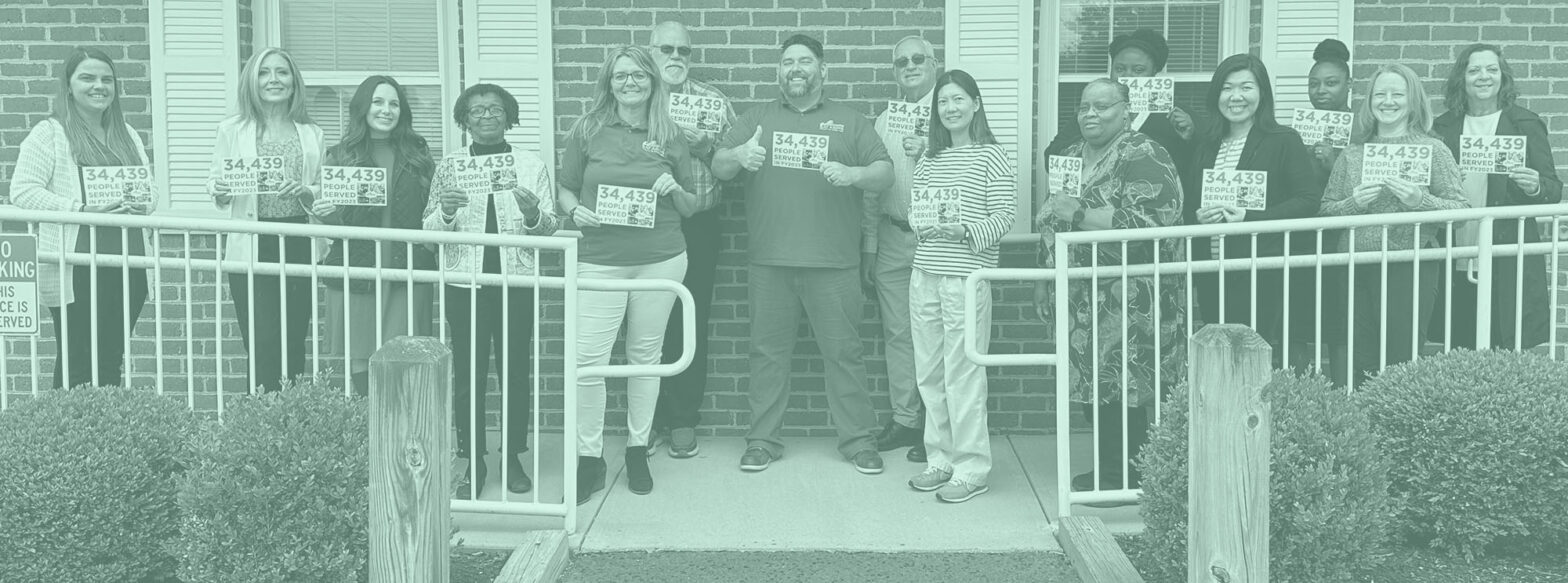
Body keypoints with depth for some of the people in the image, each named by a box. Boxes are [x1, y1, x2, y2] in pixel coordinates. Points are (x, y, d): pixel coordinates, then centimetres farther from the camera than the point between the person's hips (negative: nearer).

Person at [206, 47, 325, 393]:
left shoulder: (311, 135, 10)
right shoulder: (232, 130, 4)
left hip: (298, 247, 2)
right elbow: (213, 183, 6)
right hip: (252, 249, -2)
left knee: (294, 346, 5)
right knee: (264, 348, -8)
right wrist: (219, 190, -16)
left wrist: (304, 192, -11)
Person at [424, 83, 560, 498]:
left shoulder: (532, 166, 5)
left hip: (517, 281, 0)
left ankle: (513, 457, 17)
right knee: (468, 374, 2)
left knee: (516, 371, 4)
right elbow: (428, 233, 3)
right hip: (464, 282, 0)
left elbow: (551, 228, 1)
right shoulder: (448, 167, 7)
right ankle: (473, 462, 12)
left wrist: (533, 214, -20)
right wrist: (446, 211, -17)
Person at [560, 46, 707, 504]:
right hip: (598, 263, -1)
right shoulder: (587, 130, 3)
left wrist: (674, 190, -9)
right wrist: (574, 211, -11)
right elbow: (564, 189, 9)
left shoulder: (670, 136, 6)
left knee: (646, 356, 9)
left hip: (660, 261, 1)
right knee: (587, 359, -8)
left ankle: (638, 449, 23)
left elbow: (692, 208, 11)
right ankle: (589, 457, 5)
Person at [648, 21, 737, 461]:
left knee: (691, 323, 3)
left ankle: (684, 421, 12)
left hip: (697, 226, 1)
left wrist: (706, 147, -12)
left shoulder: (713, 102, 9)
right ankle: (647, 420, 14)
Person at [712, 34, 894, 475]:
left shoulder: (850, 122, 10)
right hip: (770, 261, 2)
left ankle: (859, 440, 8)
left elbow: (885, 174, 5)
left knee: (843, 351, 0)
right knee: (768, 352, 5)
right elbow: (718, 168, 8)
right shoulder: (757, 119, 14)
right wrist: (739, 156, -14)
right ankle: (762, 441, 12)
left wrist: (855, 174, -17)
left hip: (833, 262, -1)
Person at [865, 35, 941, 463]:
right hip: (893, 237, 5)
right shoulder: (884, 122, 15)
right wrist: (869, 246, 13)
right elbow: (872, 188, 16)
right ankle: (905, 419, 15)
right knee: (897, 331, 7)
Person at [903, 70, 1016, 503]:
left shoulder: (992, 156, -2)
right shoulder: (929, 158, 15)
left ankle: (972, 469, 3)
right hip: (924, 274, 6)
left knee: (963, 374, -5)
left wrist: (967, 232, -21)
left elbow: (1005, 215, -8)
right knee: (928, 374, 9)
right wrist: (921, 227, -2)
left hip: (967, 276, -6)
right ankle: (940, 459, 20)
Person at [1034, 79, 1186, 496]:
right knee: (1091, 385, 9)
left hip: (1129, 303, -8)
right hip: (1080, 301, 8)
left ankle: (1131, 477, 6)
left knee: (1122, 389, -6)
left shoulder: (1144, 158, -10)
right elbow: (1054, 224, 25)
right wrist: (1044, 279, 22)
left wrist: (1078, 212, -22)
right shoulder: (1072, 156, 16)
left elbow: (1147, 226, -22)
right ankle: (1108, 468, 20)